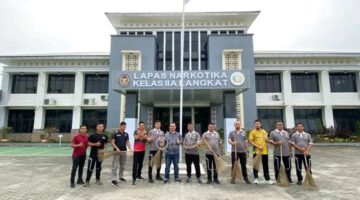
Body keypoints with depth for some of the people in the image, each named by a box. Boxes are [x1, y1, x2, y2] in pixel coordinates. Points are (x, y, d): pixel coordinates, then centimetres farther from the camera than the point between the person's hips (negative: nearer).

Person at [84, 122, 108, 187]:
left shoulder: (105, 136, 5)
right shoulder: (93, 135, -6)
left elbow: (106, 144, 13)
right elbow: (88, 143, -6)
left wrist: (105, 148, -6)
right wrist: (95, 144, -20)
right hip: (93, 154, -4)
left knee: (98, 167, 16)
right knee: (90, 168, -3)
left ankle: (98, 180, 28)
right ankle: (87, 181, 6)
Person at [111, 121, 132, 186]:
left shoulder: (126, 134, 7)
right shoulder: (116, 133, -7)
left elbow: (127, 142, 7)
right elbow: (112, 142, -9)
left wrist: (130, 148, -9)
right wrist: (116, 148, -22)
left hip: (124, 151, 5)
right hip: (117, 151, -5)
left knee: (122, 165, 15)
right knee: (115, 166, -4)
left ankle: (121, 177, 30)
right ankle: (114, 179, -1)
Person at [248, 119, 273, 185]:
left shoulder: (264, 131, 9)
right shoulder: (252, 132, -2)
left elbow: (266, 140, 8)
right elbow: (251, 141, -10)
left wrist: (263, 146, -10)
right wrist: (258, 147, -17)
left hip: (264, 151, 3)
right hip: (256, 151, -3)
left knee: (266, 166, 11)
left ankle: (267, 179, 22)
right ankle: (256, 178, 17)